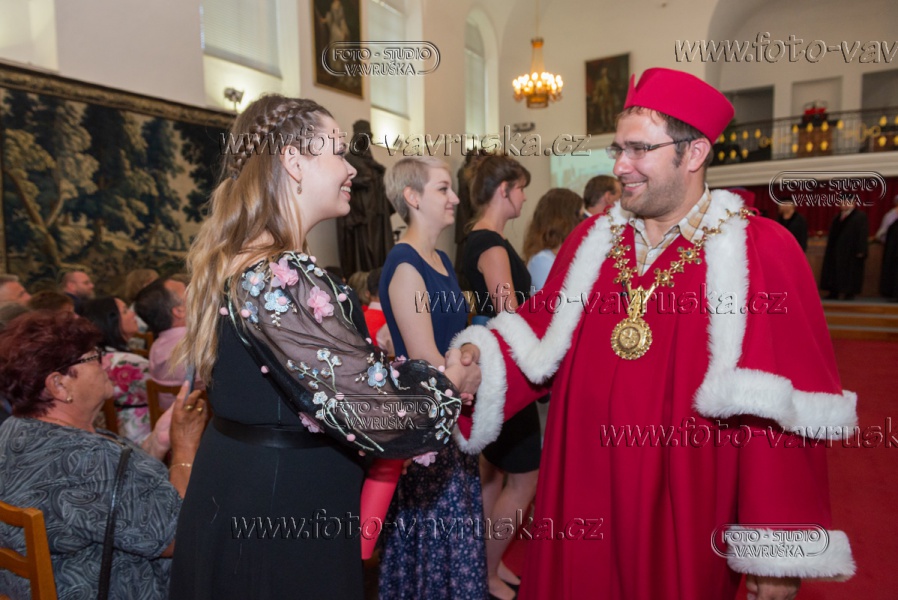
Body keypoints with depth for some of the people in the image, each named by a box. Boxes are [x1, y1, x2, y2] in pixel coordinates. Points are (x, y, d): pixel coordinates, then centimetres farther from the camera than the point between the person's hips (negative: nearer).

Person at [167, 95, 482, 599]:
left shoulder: (243, 260, 4)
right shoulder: (281, 278, -28)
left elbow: (343, 372, 5)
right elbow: (365, 410, -27)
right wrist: (450, 383, -9)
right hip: (282, 514, -9)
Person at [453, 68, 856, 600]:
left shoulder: (763, 254, -12)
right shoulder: (592, 240, 2)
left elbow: (786, 414, -12)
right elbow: (540, 343, 3)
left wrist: (780, 554, -11)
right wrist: (482, 357, -15)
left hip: (684, 518, -3)